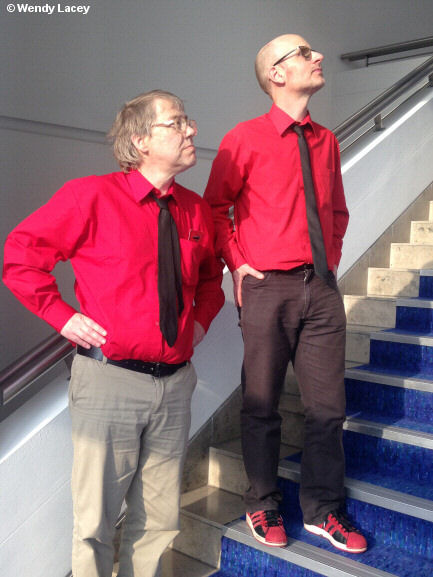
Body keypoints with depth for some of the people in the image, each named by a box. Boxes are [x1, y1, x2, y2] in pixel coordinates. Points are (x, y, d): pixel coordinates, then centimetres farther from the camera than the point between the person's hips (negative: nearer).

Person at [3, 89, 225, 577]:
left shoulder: (195, 210, 8)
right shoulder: (91, 196, -7)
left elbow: (210, 275, 26)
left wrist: (202, 319, 11)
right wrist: (62, 315, -7)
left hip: (174, 382, 5)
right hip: (110, 380, -4)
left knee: (160, 520, 16)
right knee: (96, 519, 9)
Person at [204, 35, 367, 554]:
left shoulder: (326, 141, 12)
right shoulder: (245, 139, -3)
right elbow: (215, 207, 3)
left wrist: (332, 258, 13)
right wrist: (237, 264, -3)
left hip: (321, 286, 5)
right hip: (266, 287, -4)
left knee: (327, 404, 8)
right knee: (261, 404, 8)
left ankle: (322, 510, 26)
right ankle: (262, 506, 28)